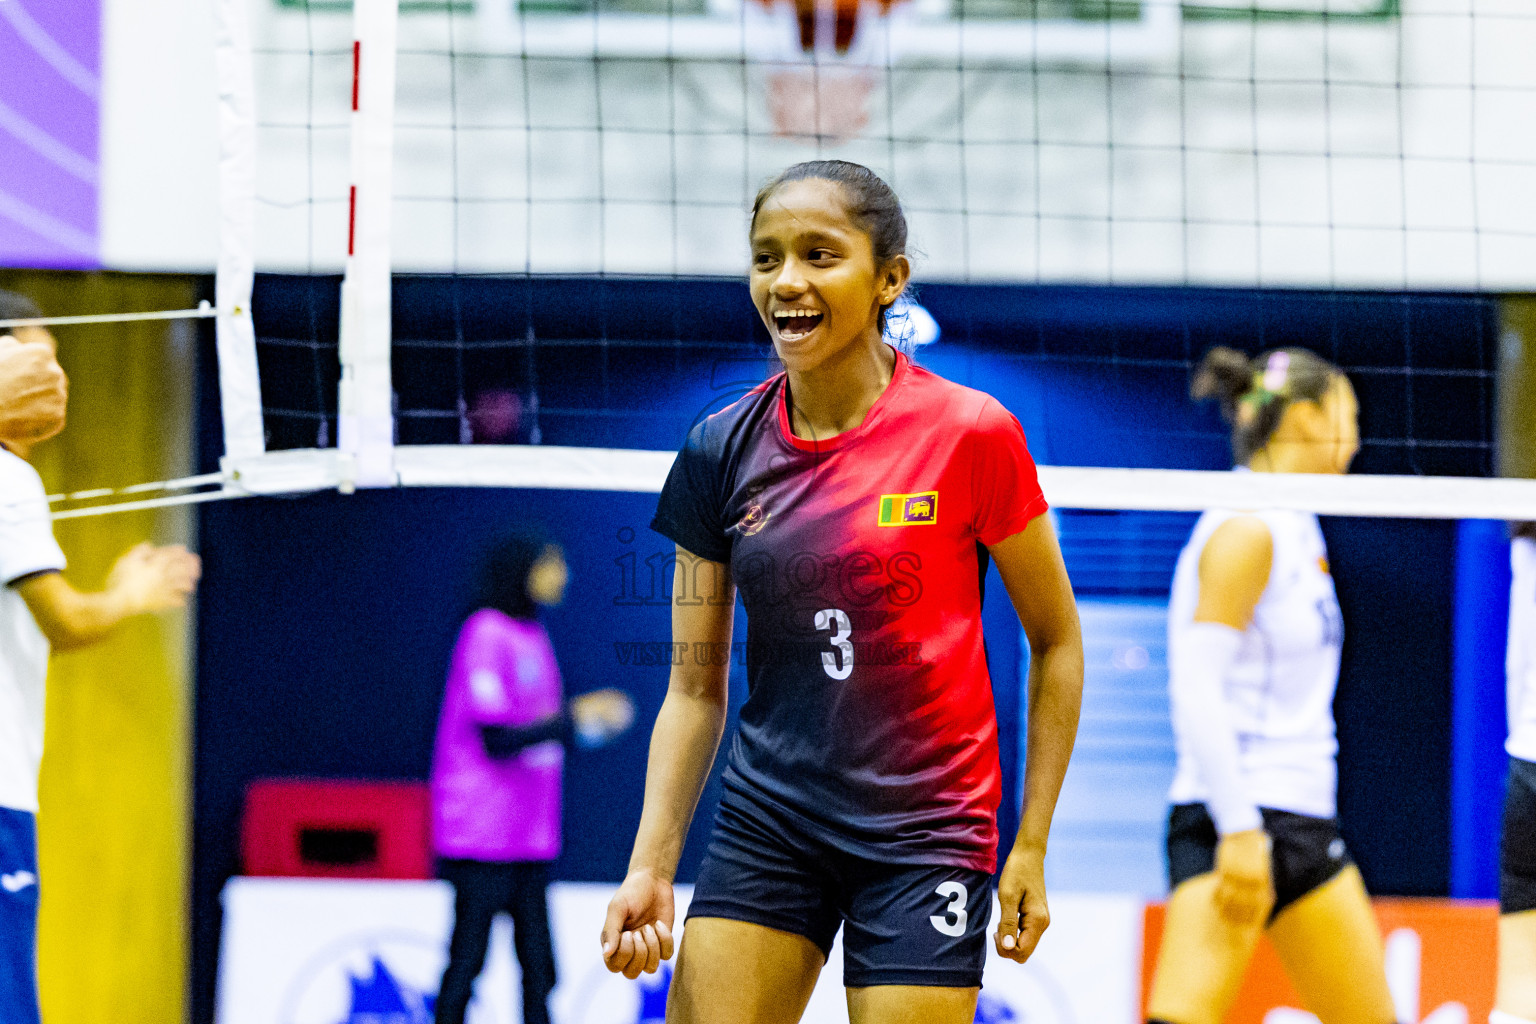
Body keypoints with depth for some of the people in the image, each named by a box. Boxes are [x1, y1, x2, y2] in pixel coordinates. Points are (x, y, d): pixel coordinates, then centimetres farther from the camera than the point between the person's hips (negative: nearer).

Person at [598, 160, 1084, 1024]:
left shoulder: (971, 435, -9)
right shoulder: (723, 453, 1)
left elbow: (1056, 640, 1)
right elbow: (696, 688, 7)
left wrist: (1032, 846, -2)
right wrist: (651, 868, -2)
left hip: (927, 835, -3)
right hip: (765, 823, 3)